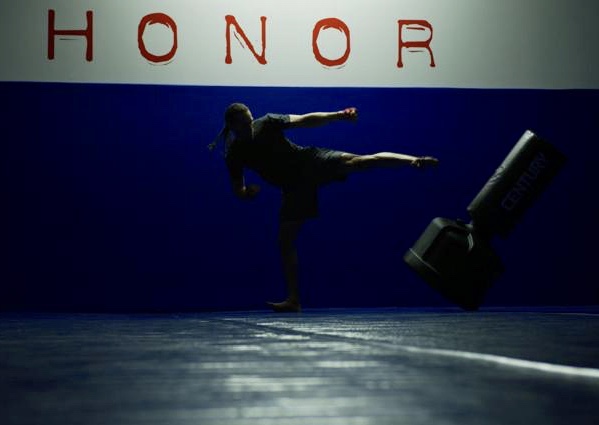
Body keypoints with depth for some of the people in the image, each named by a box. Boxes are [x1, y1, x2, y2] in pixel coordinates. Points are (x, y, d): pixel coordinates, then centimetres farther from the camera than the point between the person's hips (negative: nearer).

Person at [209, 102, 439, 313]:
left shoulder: (268, 122, -8)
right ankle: (293, 301, 5)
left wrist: (339, 115, -21)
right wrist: (247, 192, -21)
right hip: (293, 187, 2)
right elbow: (238, 191, 3)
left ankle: (415, 160, -37)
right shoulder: (235, 155, -5)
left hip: (310, 161, -2)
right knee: (285, 240, -1)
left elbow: (305, 120, -9)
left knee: (360, 161, -27)